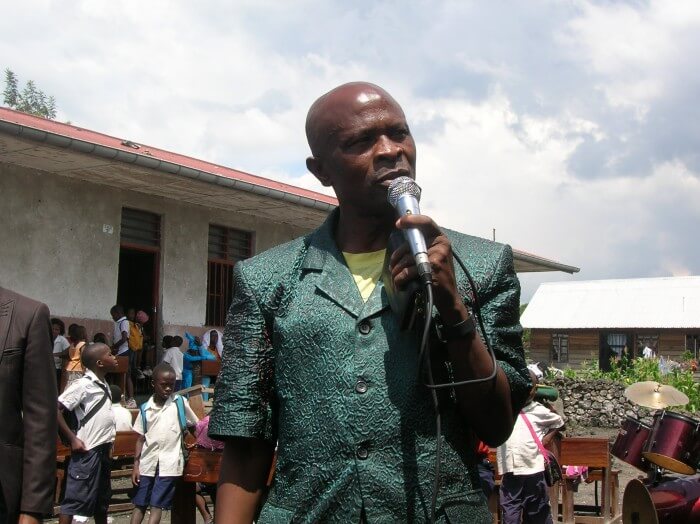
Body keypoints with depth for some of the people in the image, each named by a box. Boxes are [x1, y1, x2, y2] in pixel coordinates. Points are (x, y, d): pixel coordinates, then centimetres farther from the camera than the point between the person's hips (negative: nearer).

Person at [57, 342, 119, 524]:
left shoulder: (104, 385, 12)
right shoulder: (83, 385, -14)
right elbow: (55, 409, -18)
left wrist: (108, 441, 13)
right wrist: (73, 439, -17)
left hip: (103, 450, 9)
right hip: (87, 450, -9)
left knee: (102, 498, 17)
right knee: (76, 498, -6)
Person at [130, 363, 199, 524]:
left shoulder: (180, 402, 0)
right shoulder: (145, 409, 4)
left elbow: (196, 425, 10)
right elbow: (140, 439, 8)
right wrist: (136, 465, 5)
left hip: (169, 462, -3)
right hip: (147, 462, 3)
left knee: (157, 504, -4)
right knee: (139, 504, 8)